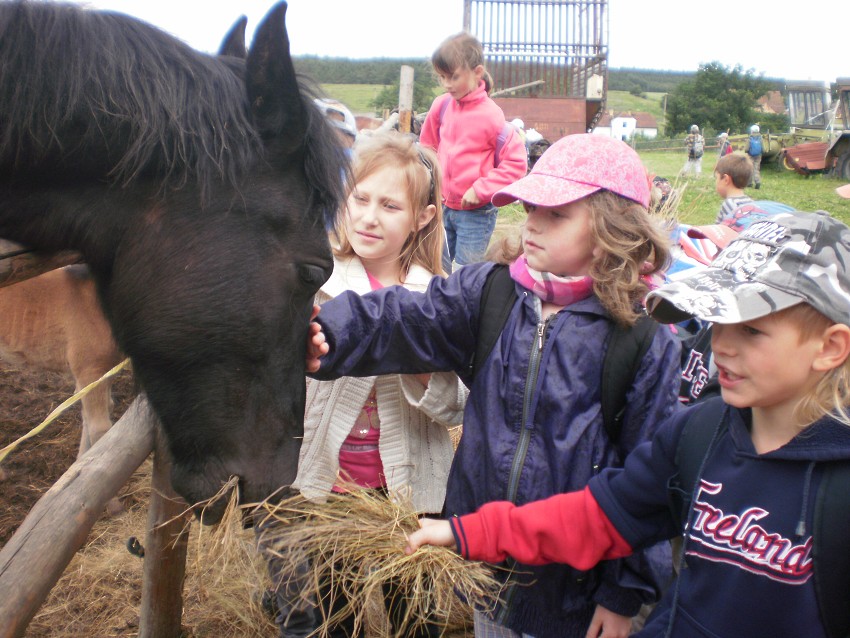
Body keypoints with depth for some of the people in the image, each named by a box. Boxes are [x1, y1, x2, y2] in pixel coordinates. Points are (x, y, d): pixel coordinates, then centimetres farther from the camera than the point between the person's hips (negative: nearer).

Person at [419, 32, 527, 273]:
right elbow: (427, 149, 16)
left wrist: (480, 190, -18)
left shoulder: (490, 115, -16)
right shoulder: (441, 106, -1)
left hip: (475, 212, -5)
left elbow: (516, 163, -15)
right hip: (443, 207, 5)